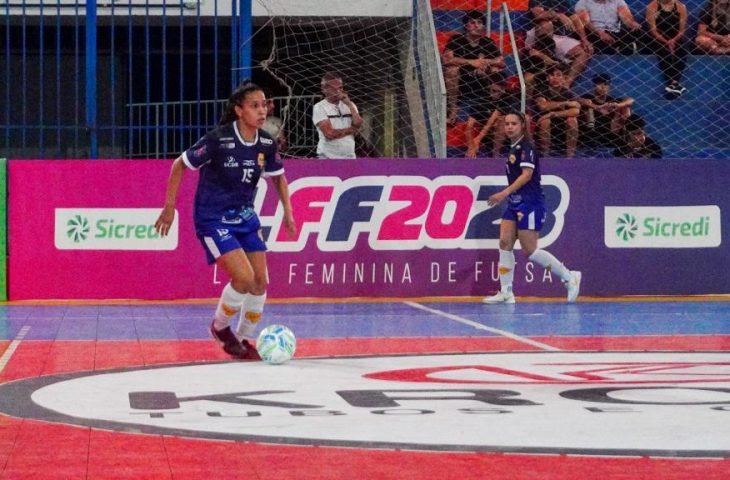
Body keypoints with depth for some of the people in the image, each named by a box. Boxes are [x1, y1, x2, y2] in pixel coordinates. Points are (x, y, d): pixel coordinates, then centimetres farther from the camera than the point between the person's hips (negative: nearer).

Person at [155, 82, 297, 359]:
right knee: (244, 277, -19)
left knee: (260, 281, 0)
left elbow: (278, 177, 15)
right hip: (212, 219, -6)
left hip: (245, 217, 6)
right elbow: (180, 165, -11)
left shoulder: (266, 144, -5)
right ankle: (220, 327, 9)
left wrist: (288, 213, 6)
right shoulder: (218, 139, -22)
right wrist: (170, 207, -10)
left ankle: (243, 340, 20)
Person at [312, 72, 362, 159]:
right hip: (328, 158, -5)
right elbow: (329, 133, -14)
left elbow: (358, 124, -1)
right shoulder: (319, 107, -3)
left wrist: (349, 104, -7)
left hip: (349, 156, 5)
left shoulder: (349, 105, 14)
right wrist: (351, 129, -3)